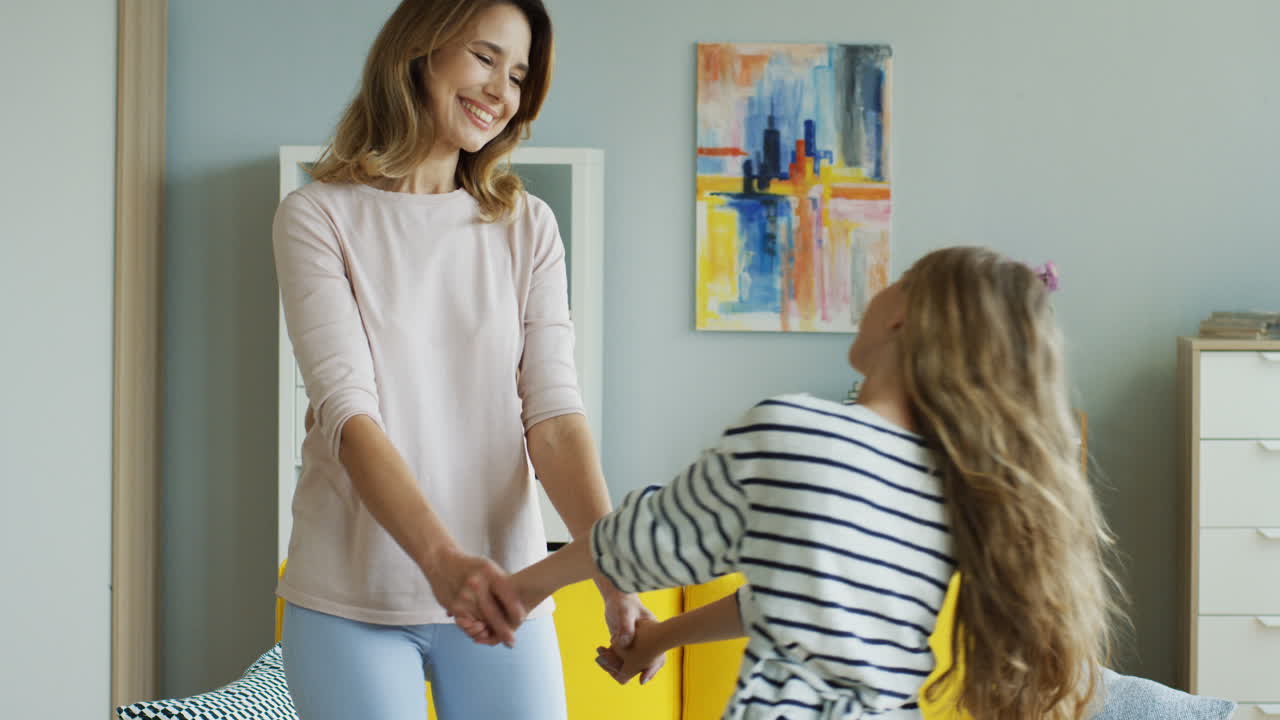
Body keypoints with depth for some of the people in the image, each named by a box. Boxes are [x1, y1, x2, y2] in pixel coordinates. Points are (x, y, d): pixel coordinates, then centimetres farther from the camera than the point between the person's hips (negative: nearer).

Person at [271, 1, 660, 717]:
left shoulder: (528, 227, 6)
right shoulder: (318, 217, -2)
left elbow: (554, 412, -3)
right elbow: (347, 409, -14)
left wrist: (615, 578, -19)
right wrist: (441, 557, -29)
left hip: (500, 588, 2)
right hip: (351, 598, -2)